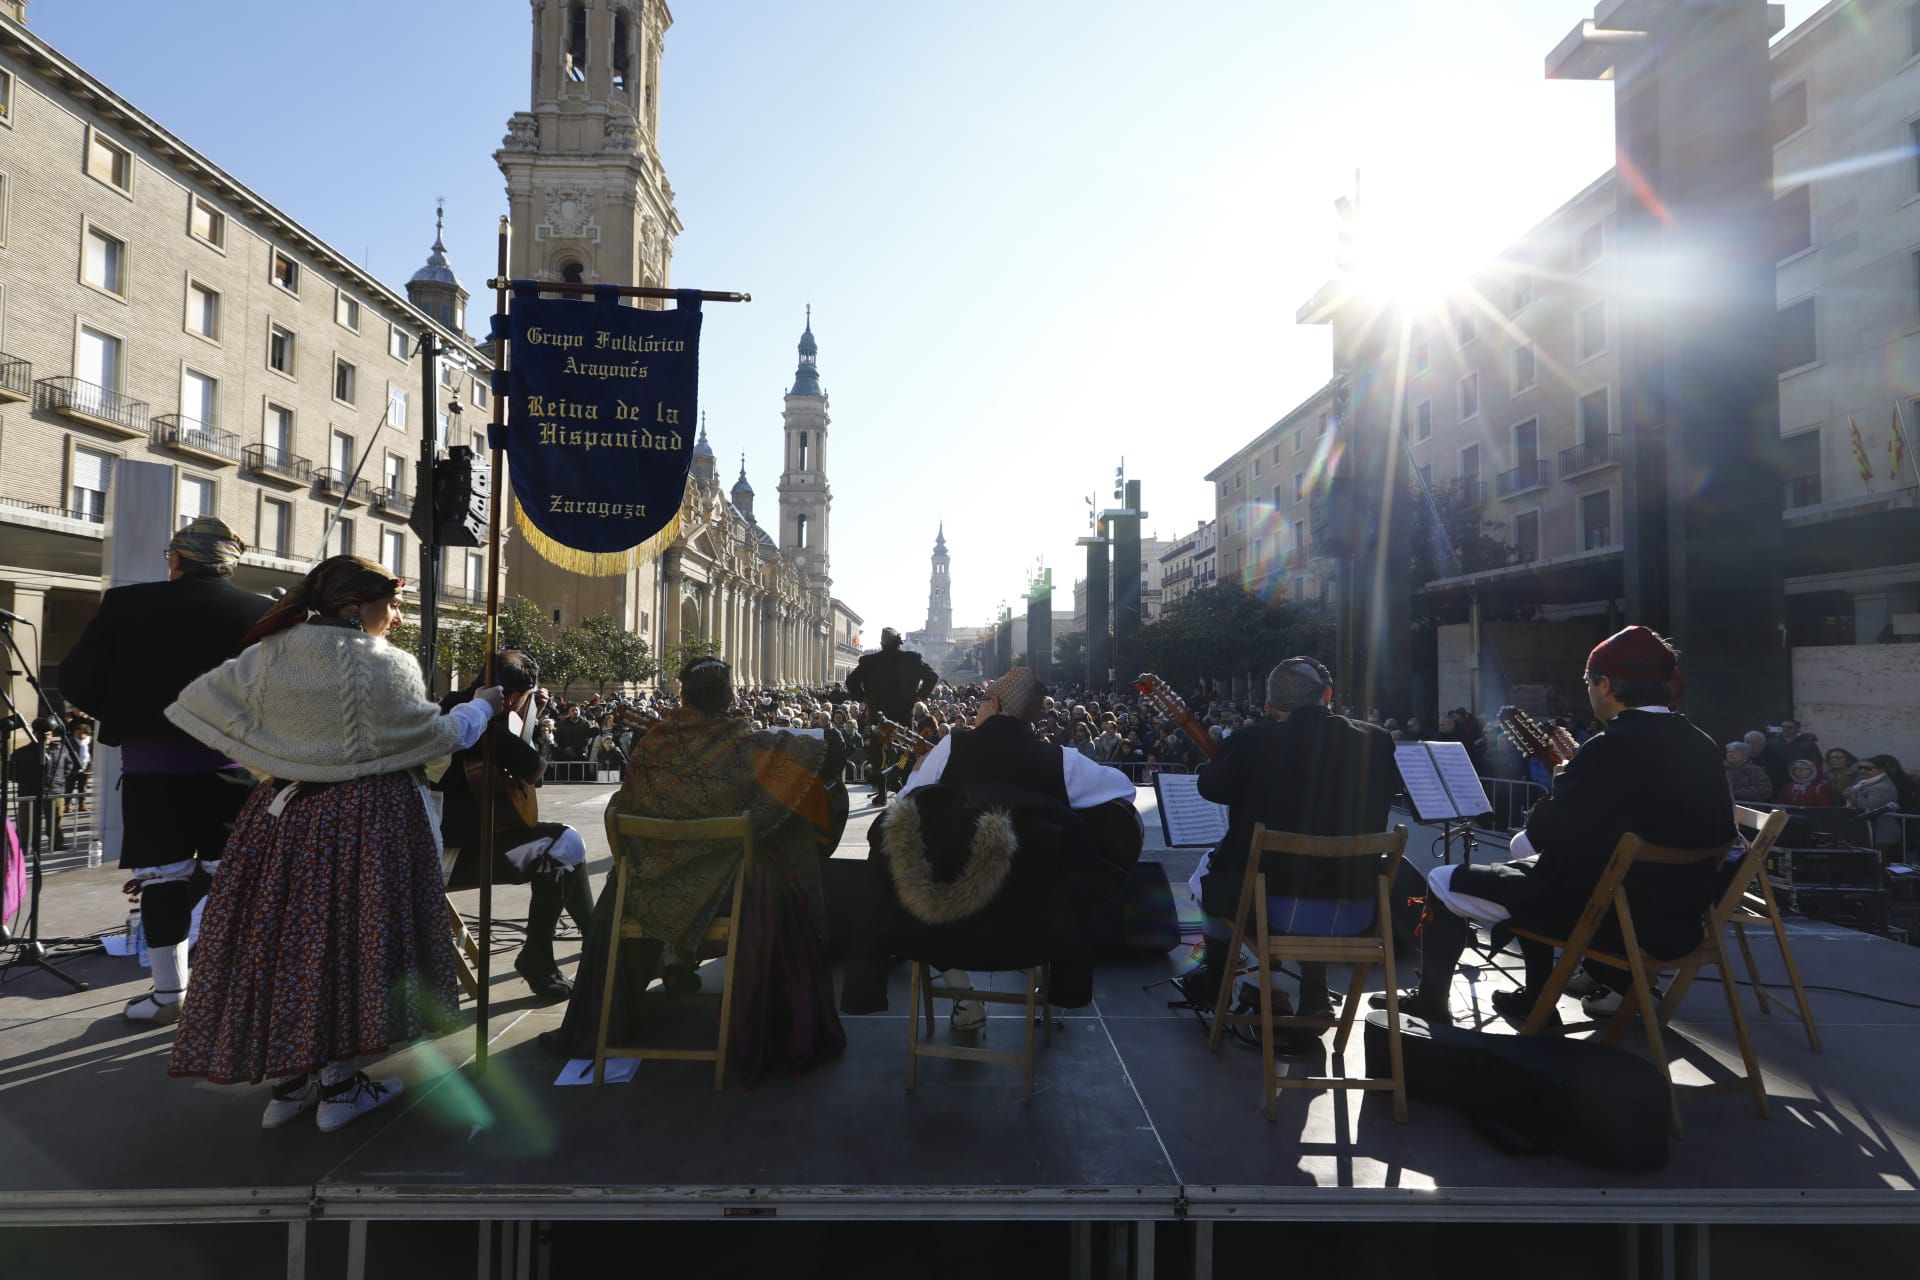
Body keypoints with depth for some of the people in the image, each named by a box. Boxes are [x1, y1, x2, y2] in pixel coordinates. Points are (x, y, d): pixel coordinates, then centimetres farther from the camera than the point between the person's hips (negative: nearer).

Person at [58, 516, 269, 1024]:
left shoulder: (127, 604, -4)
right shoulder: (264, 614, -5)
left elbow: (77, 681, -3)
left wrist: (129, 718, 12)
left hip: (152, 764, 0)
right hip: (230, 763, 0)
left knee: (163, 877, 9)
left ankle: (169, 992, 16)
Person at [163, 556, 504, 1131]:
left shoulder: (268, 655, 3)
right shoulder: (383, 666, -12)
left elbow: (195, 703, 7)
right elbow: (435, 737, -9)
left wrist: (279, 753, 16)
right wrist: (481, 707, 9)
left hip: (283, 819, 5)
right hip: (363, 821, -5)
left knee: (282, 938, 12)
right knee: (346, 940, 4)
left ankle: (285, 1083, 23)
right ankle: (337, 1085, 14)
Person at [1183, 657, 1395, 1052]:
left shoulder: (1253, 741, -11)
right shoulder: (1376, 741, -3)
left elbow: (1210, 787, 6)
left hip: (1273, 905, -2)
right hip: (1354, 911, 3)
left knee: (1210, 870, 29)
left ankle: (1214, 982, 46)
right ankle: (1314, 997, 34)